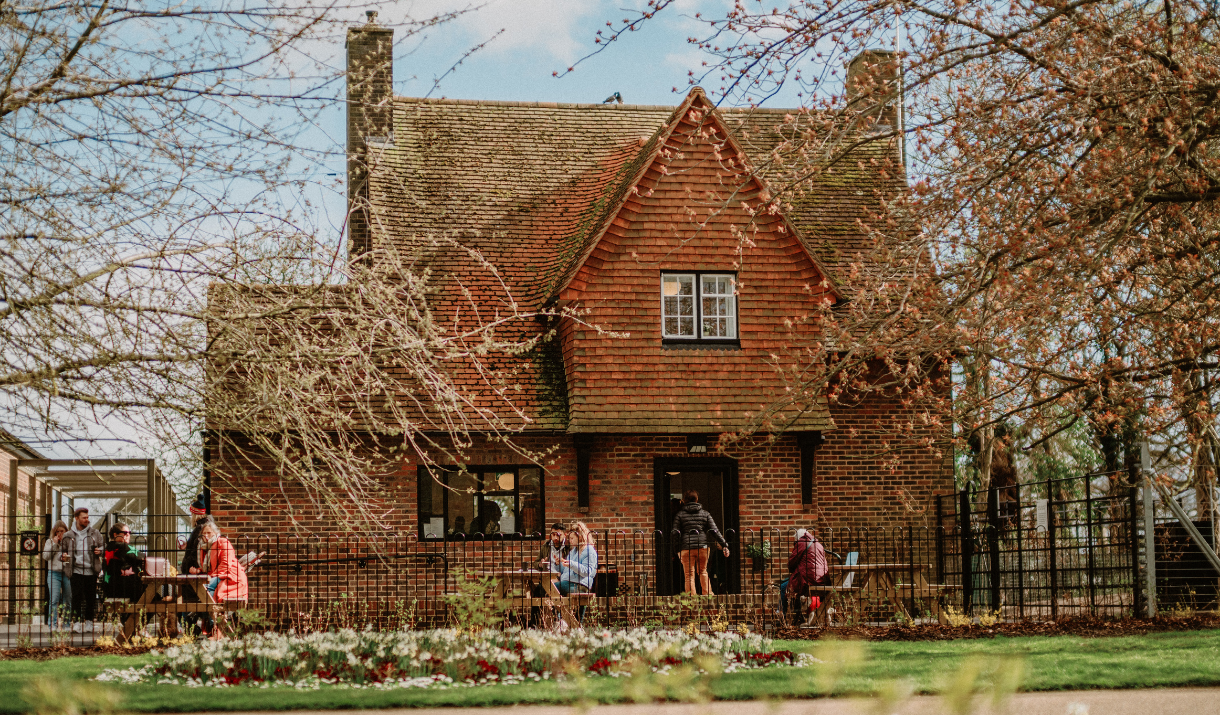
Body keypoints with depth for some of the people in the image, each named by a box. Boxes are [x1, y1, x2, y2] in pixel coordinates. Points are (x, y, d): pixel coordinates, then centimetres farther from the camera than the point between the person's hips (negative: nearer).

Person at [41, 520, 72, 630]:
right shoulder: (50, 542, 8)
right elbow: (45, 556, -3)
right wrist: (54, 544, -7)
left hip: (66, 573, 2)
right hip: (54, 573, -2)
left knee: (67, 600, 5)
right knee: (54, 599, -11)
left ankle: (66, 624, 14)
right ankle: (53, 624, -11)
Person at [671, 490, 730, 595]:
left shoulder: (680, 515, 5)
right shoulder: (705, 513, 8)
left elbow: (676, 534, 2)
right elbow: (714, 531, 3)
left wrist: (675, 550, 7)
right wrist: (724, 545, 3)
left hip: (686, 548, -2)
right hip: (703, 547, 2)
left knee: (689, 575, 2)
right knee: (703, 571, 19)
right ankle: (708, 594, 11)